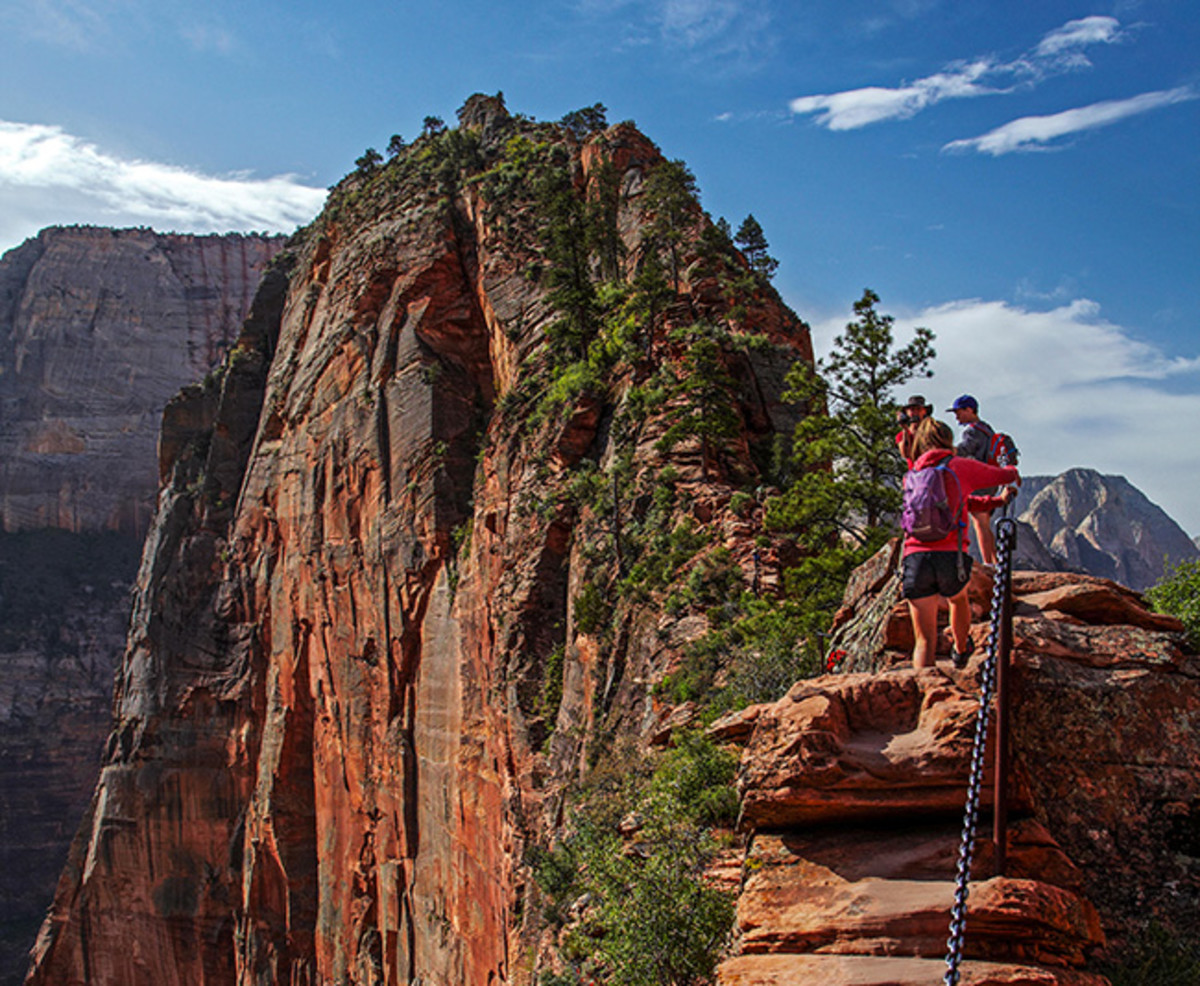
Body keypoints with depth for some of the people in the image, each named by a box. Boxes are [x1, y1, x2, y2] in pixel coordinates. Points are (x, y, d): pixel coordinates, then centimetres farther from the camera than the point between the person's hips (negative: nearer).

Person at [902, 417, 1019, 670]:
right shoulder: (961, 466, 5)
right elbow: (1005, 476, 18)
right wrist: (1011, 469, 44)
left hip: (915, 556, 2)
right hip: (951, 555, -2)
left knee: (924, 640, 4)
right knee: (959, 599, 35)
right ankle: (961, 649, 57)